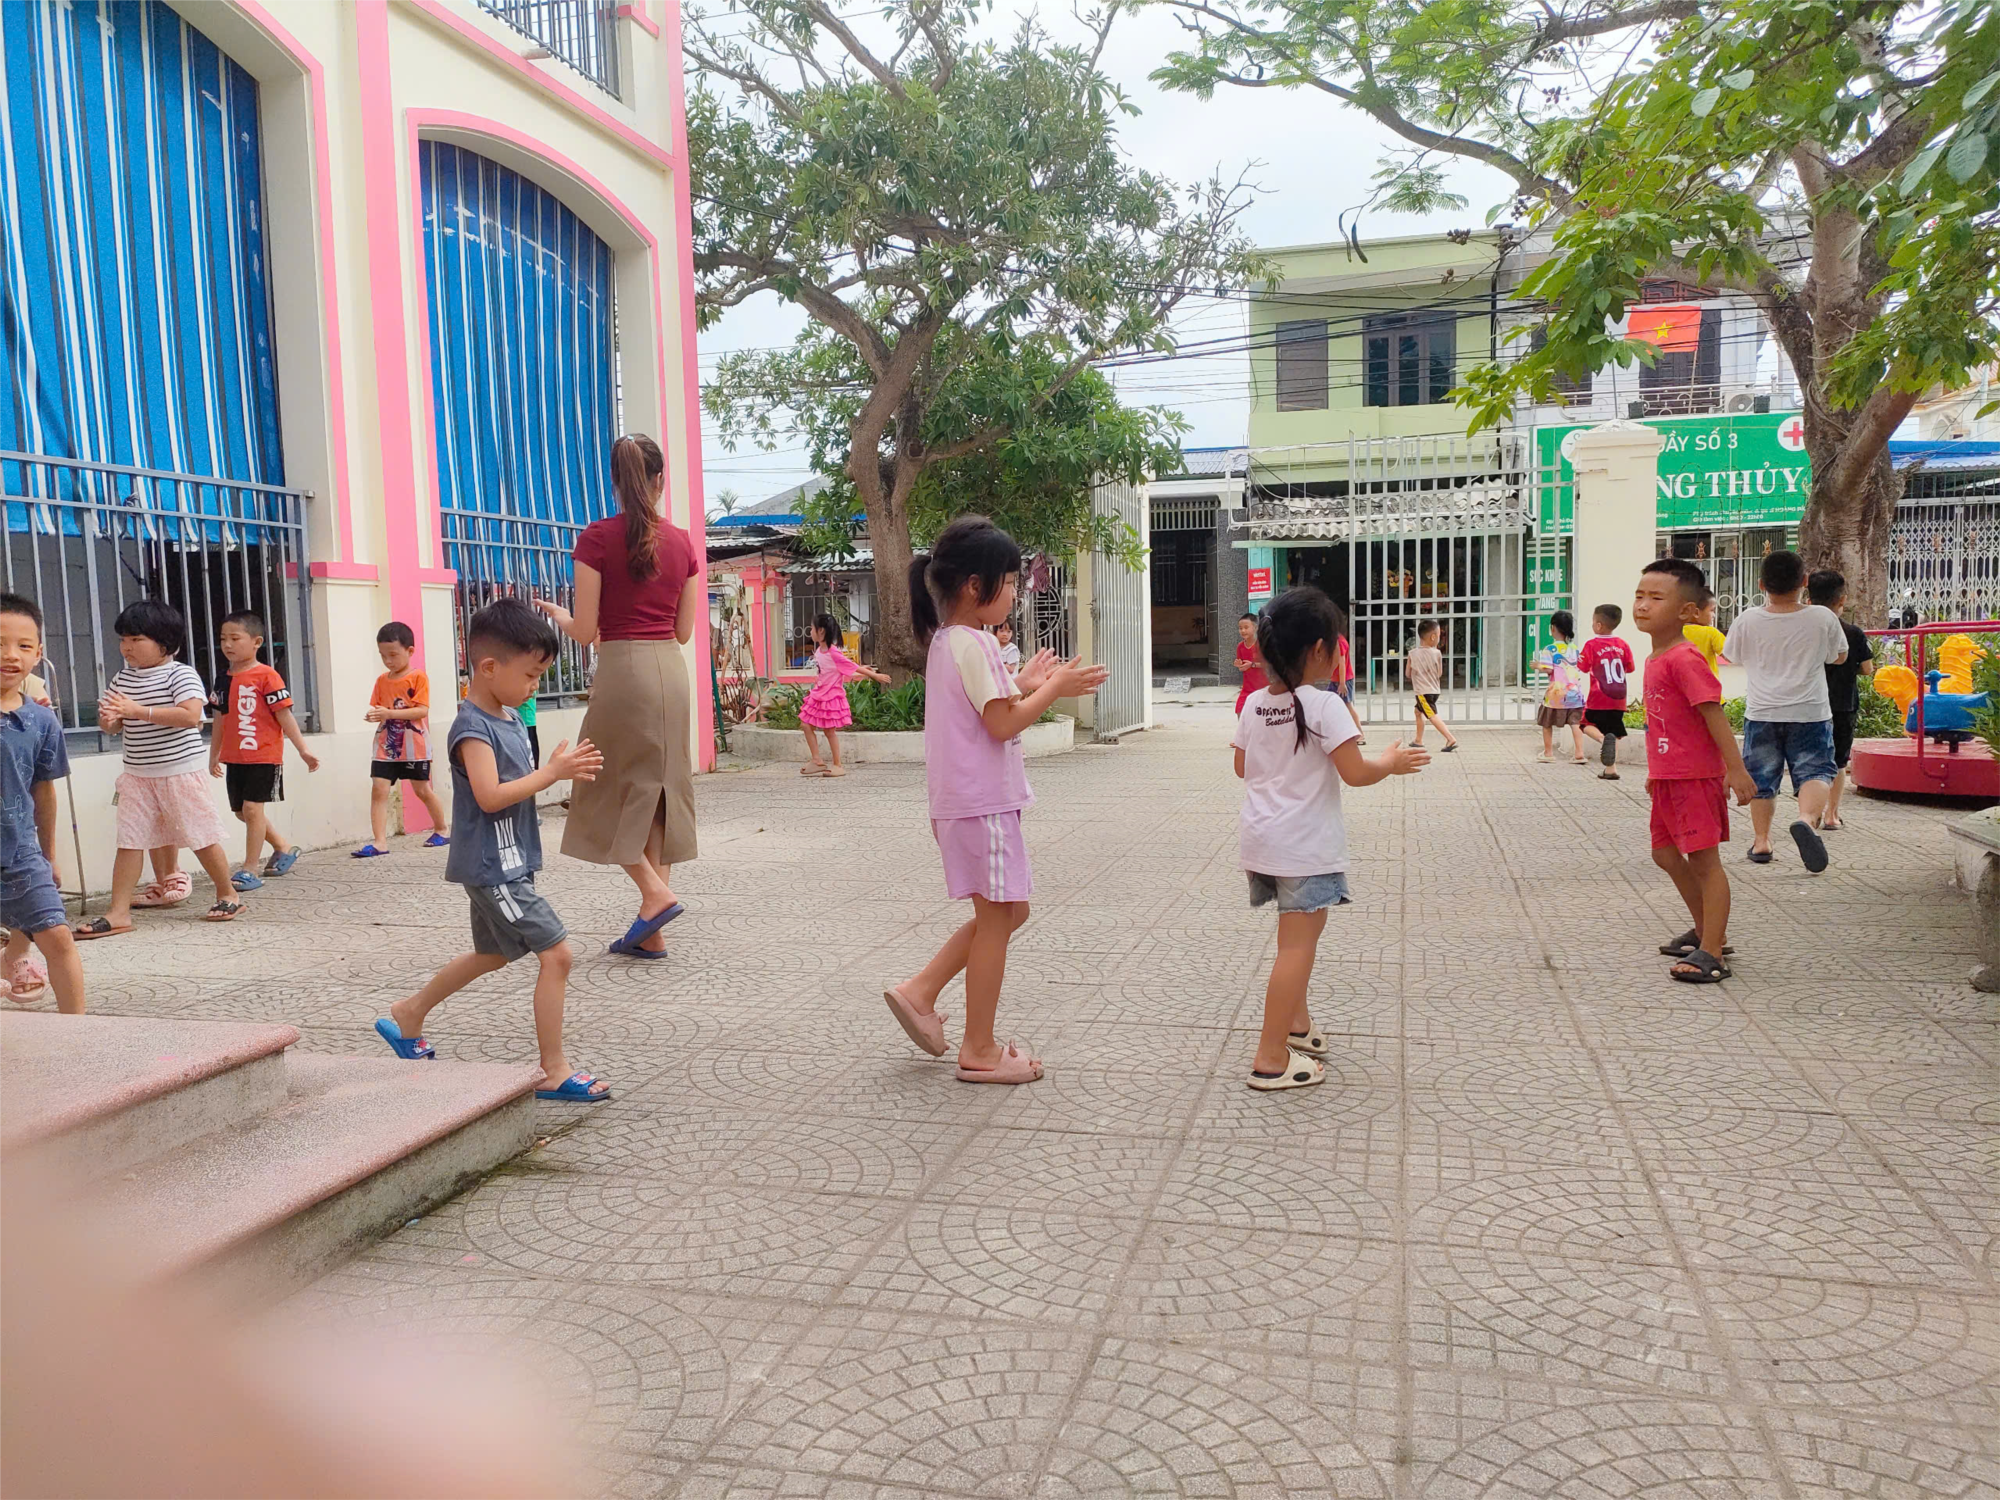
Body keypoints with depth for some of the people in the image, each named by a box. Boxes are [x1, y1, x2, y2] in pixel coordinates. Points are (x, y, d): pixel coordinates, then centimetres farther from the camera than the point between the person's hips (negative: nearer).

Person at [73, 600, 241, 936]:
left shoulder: (180, 674, -10)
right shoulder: (122, 679, 9)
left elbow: (191, 716, -25)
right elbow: (113, 727, 14)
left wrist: (138, 710, -27)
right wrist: (108, 719, -11)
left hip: (182, 771, -6)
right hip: (137, 774, 6)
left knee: (201, 837, 4)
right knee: (128, 841, 1)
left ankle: (228, 894, 21)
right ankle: (119, 912, 4)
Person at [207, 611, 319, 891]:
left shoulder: (267, 676, -10)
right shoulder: (224, 681, 10)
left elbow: (284, 716, -9)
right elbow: (220, 721, 18)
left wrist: (303, 749, -9)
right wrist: (213, 756, 22)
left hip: (264, 757, -7)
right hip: (235, 758, 7)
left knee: (252, 808, -9)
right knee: (241, 811, 12)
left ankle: (250, 869, -1)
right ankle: (284, 849, 30)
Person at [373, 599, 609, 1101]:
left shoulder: (511, 719, 11)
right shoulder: (472, 727, -18)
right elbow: (490, 796, -27)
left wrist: (560, 767, 0)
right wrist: (552, 773, -24)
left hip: (506, 864, 10)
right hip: (491, 866, -10)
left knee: (493, 954, 25)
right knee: (556, 952, -12)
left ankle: (407, 1015, 43)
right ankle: (553, 1072, -4)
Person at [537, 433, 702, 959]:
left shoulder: (598, 538, -6)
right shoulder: (681, 542, 7)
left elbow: (585, 632, -6)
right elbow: (683, 631, 11)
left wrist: (557, 615, 16)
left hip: (621, 668, -5)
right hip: (671, 670, 5)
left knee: (611, 790, 9)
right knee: (660, 788, 9)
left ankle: (654, 892, -6)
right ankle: (651, 933, 12)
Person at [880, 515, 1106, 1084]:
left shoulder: (945, 640, 14)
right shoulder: (974, 644, -17)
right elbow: (1002, 724, -19)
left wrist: (1024, 684, 14)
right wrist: (1053, 690, -9)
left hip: (962, 801, 10)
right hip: (983, 802, -10)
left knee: (1005, 910, 17)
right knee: (997, 915, 0)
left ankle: (919, 991, 18)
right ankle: (979, 1051, 10)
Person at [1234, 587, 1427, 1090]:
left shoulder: (1254, 704, 4)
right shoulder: (1324, 705, -16)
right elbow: (1355, 773, -17)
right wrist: (1391, 763, 2)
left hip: (1262, 840, 8)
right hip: (1305, 846, -8)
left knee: (1299, 932, 24)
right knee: (1297, 946, -3)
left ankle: (1297, 1023, 36)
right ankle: (1271, 1059, -1)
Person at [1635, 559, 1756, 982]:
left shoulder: (1684, 659, -17)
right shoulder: (1655, 659, 12)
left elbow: (1713, 713, -21)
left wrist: (1735, 769, -24)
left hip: (1695, 776, -10)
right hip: (1667, 777, 10)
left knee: (1704, 859, -4)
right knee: (1666, 854, 18)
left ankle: (1712, 953, 1)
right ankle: (1706, 931, 34)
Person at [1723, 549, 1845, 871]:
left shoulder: (1747, 621, -7)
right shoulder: (1823, 618, -7)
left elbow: (1733, 656, 10)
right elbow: (1839, 656, 9)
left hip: (1762, 713, 1)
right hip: (1811, 712, -1)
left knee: (1762, 777, 12)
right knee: (1815, 771, 3)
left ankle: (1761, 840, 18)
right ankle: (1807, 818, -25)